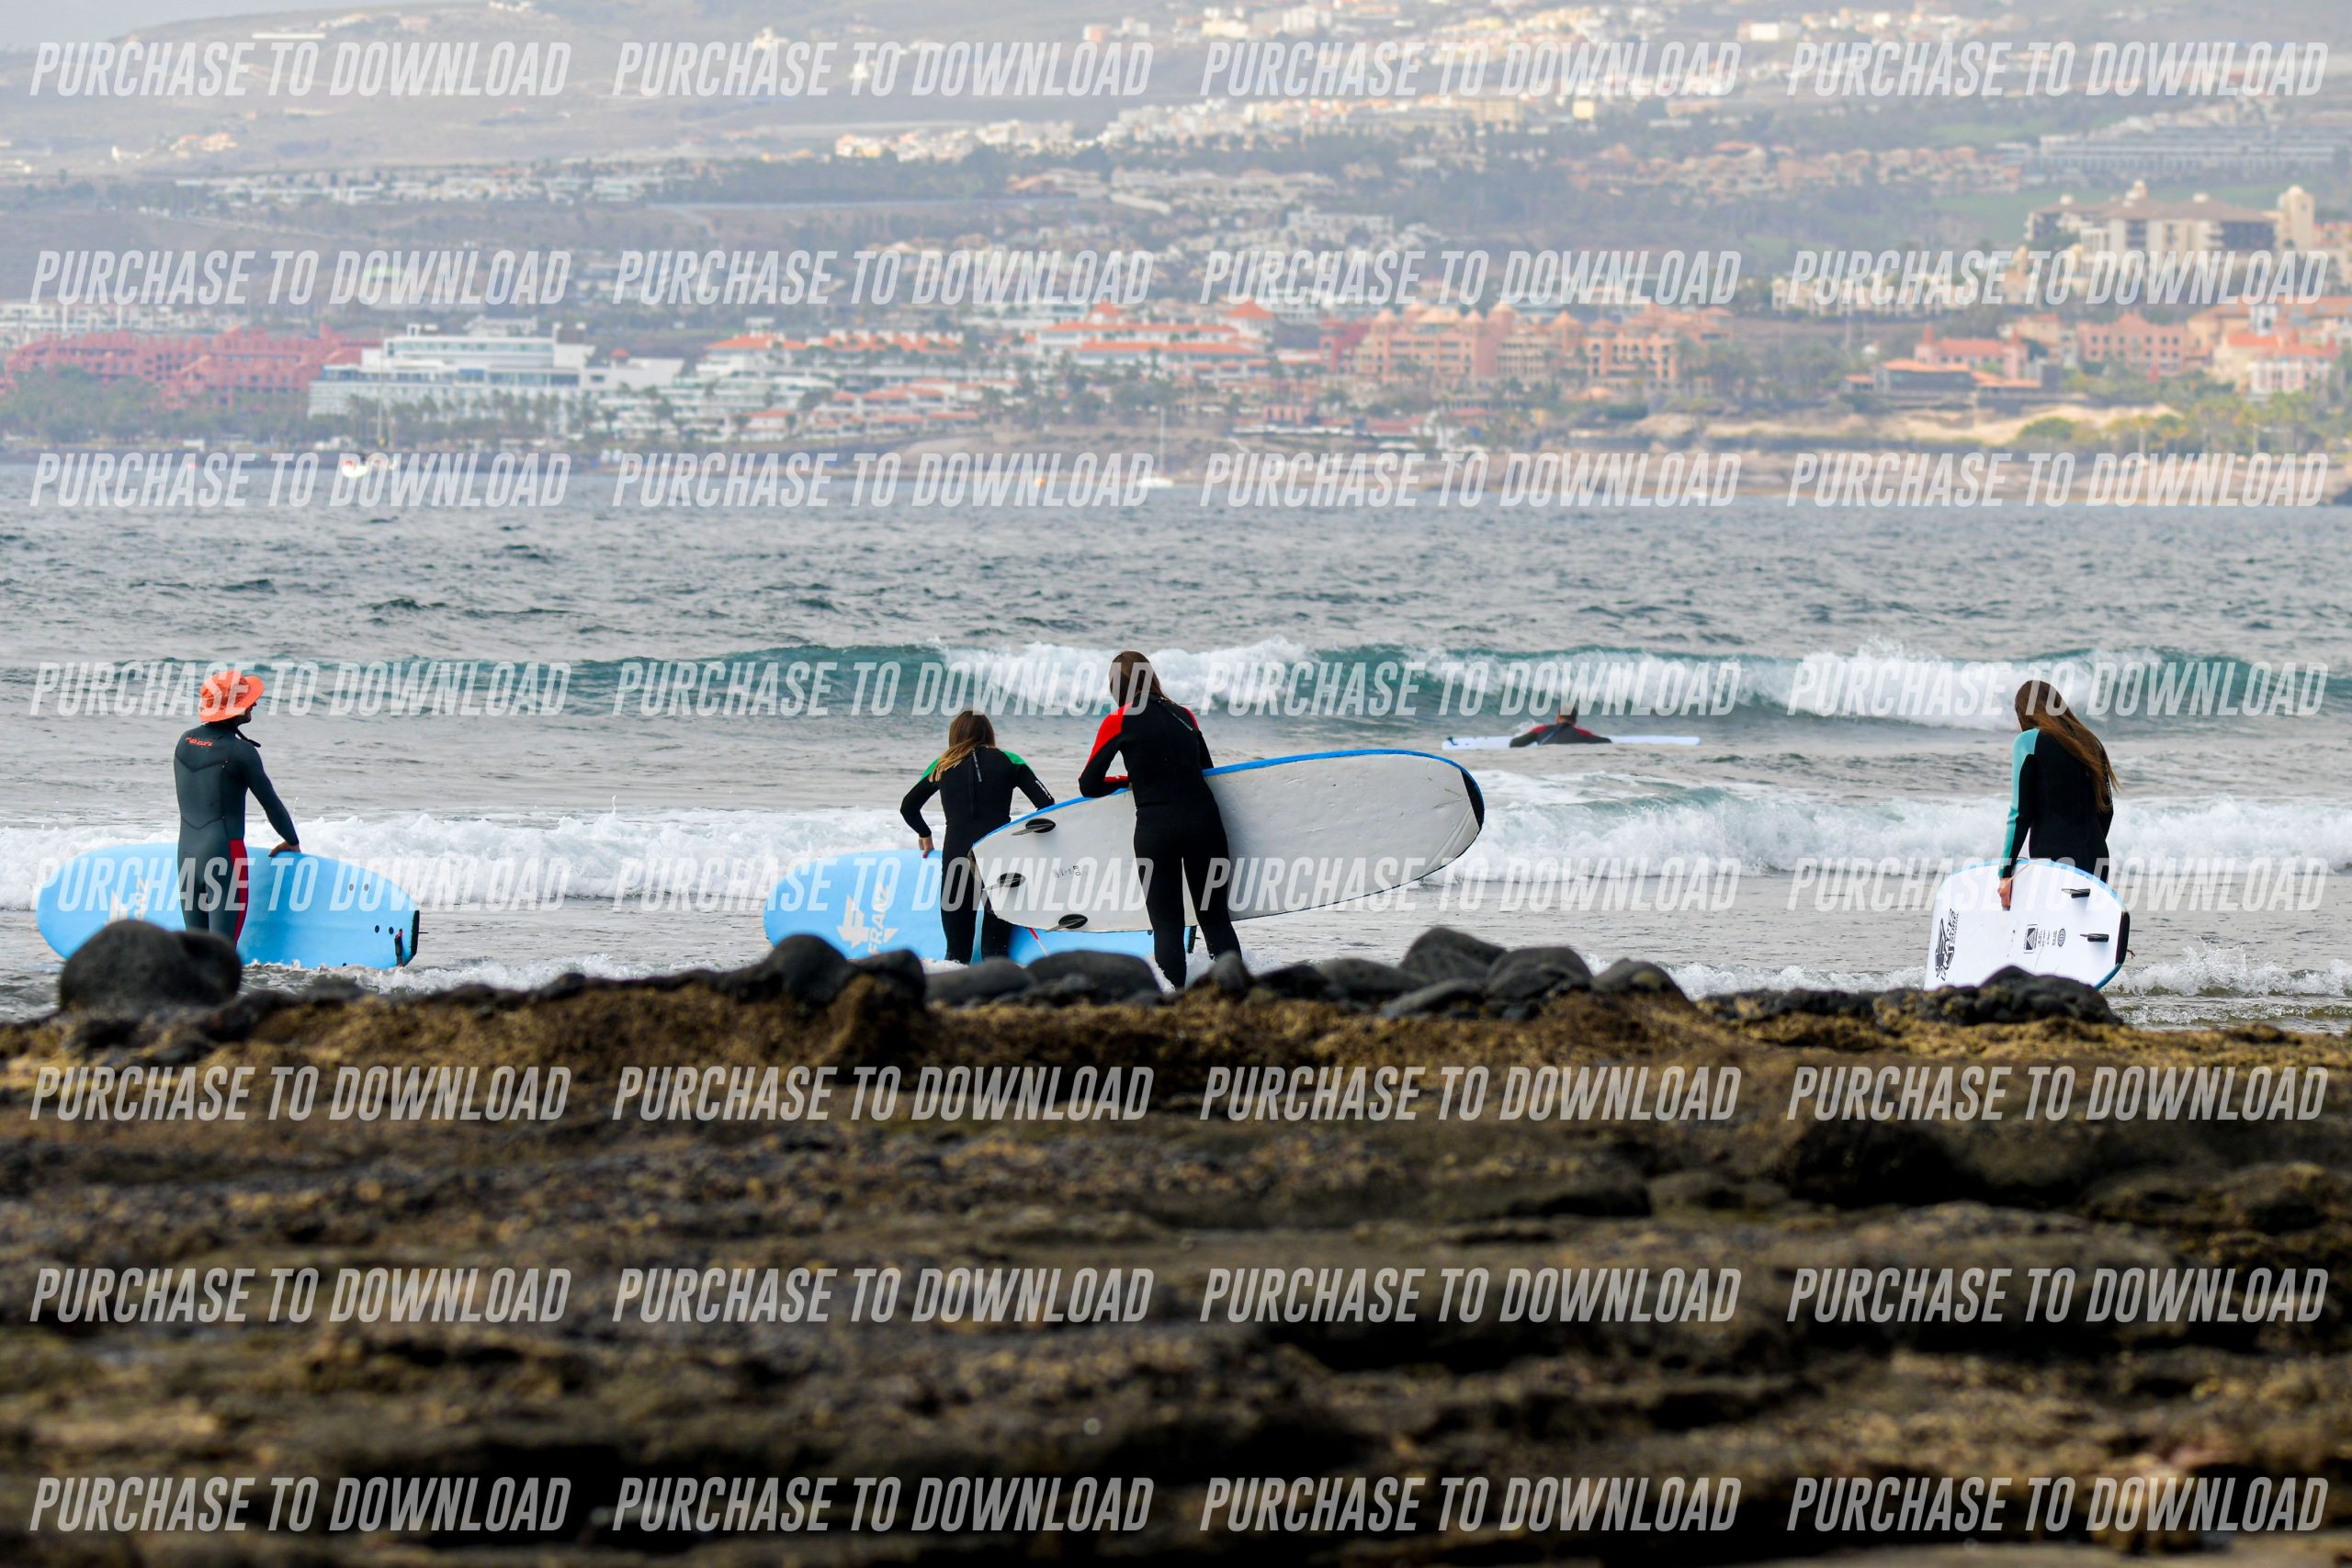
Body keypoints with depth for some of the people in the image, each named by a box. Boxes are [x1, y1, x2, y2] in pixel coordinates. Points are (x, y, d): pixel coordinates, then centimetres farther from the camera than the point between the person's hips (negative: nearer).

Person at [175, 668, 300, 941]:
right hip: (224, 853, -6)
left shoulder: (185, 742, 8)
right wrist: (292, 842, 15)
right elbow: (270, 801, -2)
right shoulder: (240, 751, -11)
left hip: (187, 851, 6)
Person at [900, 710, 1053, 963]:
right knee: (995, 950, -3)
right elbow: (1046, 804, 4)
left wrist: (925, 835, 43)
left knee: (957, 953, 6)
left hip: (956, 855, 1)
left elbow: (908, 807, 25)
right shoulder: (1009, 761, 9)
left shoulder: (943, 765, 15)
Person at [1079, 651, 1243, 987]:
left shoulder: (1118, 721, 0)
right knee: (1216, 920, 10)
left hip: (1156, 828, -3)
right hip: (1204, 820, 3)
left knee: (1167, 925, 2)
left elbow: (1089, 785, 3)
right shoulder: (1184, 716, 12)